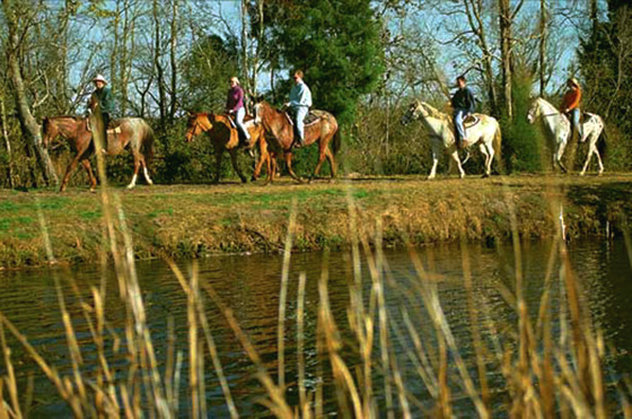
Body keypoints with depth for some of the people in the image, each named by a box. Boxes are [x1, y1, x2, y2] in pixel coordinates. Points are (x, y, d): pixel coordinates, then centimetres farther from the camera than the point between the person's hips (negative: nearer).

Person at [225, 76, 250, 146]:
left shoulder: (239, 90, -11)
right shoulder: (230, 91, 12)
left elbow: (239, 101, -17)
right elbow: (228, 100, 18)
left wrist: (233, 109, -22)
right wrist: (227, 108, 2)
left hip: (239, 109, -8)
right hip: (231, 111, 8)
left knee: (238, 121, -34)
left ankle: (247, 137, -28)